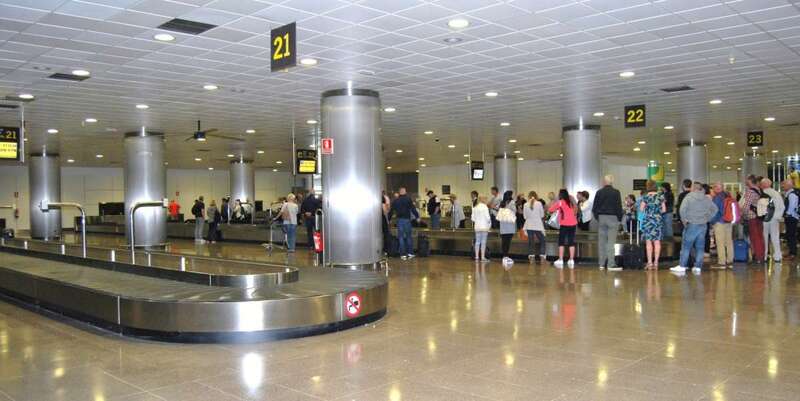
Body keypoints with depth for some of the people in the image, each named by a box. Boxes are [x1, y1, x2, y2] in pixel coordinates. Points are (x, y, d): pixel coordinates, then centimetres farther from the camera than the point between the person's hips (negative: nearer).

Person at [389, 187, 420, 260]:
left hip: (399, 220, 2)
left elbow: (391, 211, 10)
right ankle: (410, 253, 7)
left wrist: (389, 219, 17)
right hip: (407, 219, -2)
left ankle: (403, 255, 3)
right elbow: (413, 209, -8)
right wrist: (417, 217, -5)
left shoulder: (395, 201, 7)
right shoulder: (408, 199, -2)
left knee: (401, 237, 5)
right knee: (408, 236, 8)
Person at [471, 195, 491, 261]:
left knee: (477, 242, 9)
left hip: (477, 226, 5)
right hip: (484, 226, -5)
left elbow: (473, 217, 5)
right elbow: (487, 217, -12)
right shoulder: (485, 207, -11)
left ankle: (477, 257, 10)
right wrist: (490, 223, 3)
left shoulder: (475, 207, 5)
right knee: (483, 242, -2)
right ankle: (483, 257, -3)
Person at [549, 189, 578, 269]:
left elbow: (550, 210, -4)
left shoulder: (560, 202, -2)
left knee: (561, 242, 2)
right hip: (573, 224, 5)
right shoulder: (571, 202, 13)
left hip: (564, 224, -5)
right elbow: (575, 212, 20)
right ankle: (571, 261, 6)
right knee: (571, 242, 6)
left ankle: (560, 260, -3)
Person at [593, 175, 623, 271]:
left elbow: (594, 208, 5)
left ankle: (602, 264, 10)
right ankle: (611, 264, -7)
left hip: (601, 217, 3)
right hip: (612, 218, -3)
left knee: (601, 242, 7)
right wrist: (619, 218, 4)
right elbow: (619, 207, -6)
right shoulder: (616, 192, -5)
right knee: (611, 242, -4)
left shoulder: (599, 192, 4)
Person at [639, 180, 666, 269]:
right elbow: (664, 210, 3)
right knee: (657, 242, 4)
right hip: (658, 220, 2)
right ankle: (656, 262, 5)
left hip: (648, 220, -2)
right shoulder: (661, 196, 2)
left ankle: (650, 263, -1)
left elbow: (641, 209, -4)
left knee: (648, 242, 1)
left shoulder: (645, 197, -6)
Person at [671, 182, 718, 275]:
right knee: (700, 247, 9)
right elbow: (715, 209, 14)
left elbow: (682, 209, -18)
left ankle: (682, 267, 2)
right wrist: (707, 218, 13)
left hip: (691, 225, -5)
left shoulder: (689, 197, -8)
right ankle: (698, 267, 10)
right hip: (703, 226, 5)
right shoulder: (706, 198, 8)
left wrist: (684, 220, -6)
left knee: (686, 246, 1)